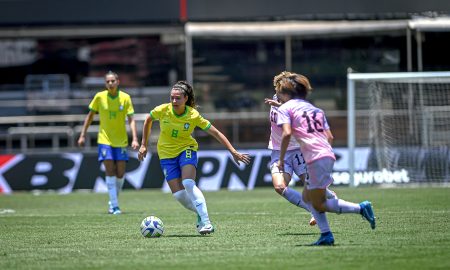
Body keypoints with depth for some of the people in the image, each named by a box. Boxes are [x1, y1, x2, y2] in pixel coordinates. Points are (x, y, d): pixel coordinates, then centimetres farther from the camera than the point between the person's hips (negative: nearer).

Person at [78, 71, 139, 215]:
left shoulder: (125, 98, -4)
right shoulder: (99, 97, -3)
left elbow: (131, 120, -5)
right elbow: (90, 116, 8)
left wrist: (135, 139, -16)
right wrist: (82, 135, 6)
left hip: (121, 141, 1)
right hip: (105, 140, -1)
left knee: (120, 173, 1)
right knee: (110, 172, -11)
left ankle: (113, 201, 23)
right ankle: (114, 205, -10)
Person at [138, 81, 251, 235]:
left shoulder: (193, 115, -17)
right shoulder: (163, 110, -14)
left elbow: (216, 133, -10)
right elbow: (148, 120, 8)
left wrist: (233, 152, -13)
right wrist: (144, 145, 8)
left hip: (186, 150, -2)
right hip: (166, 154, 2)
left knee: (188, 183, -29)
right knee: (178, 194, -11)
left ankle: (205, 222, -28)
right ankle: (200, 213, 18)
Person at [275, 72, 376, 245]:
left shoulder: (285, 108, 5)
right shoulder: (315, 109, 25)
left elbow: (287, 133, -11)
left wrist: (281, 159, -4)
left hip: (316, 158, -8)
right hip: (328, 154, 8)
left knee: (318, 205, -1)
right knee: (307, 197, 20)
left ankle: (361, 208, -11)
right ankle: (326, 235, 11)